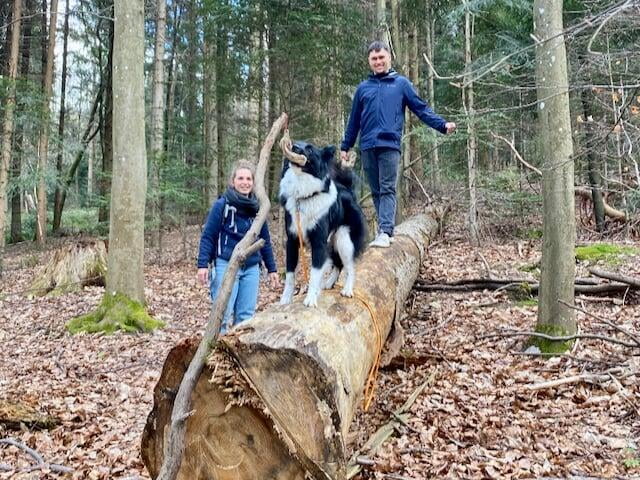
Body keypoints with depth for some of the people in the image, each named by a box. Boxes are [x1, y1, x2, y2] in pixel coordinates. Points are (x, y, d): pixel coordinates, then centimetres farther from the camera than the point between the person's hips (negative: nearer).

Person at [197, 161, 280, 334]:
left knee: (246, 315, 7)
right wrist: (202, 265, -13)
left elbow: (265, 241, 16)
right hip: (226, 265, -5)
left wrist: (272, 269, 15)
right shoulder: (222, 205, -5)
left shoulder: (257, 207, 10)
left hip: (252, 268, 5)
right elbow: (207, 237, -5)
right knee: (223, 314, -5)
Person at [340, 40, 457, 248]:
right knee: (376, 191, 7)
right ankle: (386, 229, 16)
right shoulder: (363, 88, 17)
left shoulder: (401, 84, 9)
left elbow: (421, 108, 4)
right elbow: (354, 121, 20)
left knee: (387, 190, -10)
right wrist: (345, 147, 19)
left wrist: (443, 125, -9)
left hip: (389, 145, -4)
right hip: (367, 147, 4)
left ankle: (385, 232, -16)